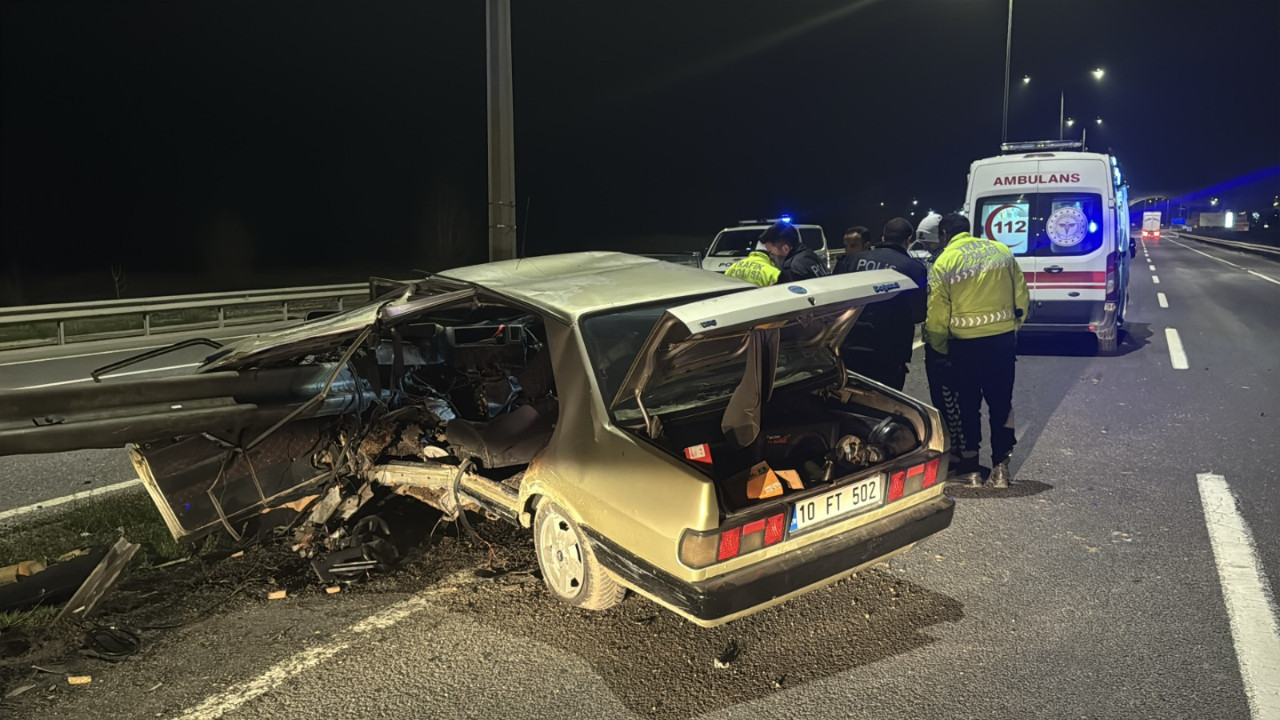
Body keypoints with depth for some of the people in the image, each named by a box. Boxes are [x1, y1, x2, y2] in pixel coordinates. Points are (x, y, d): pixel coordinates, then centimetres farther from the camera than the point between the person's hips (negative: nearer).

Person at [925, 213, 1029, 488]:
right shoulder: (1001, 250, 5)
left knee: (968, 404, 11)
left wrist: (938, 347, 7)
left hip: (966, 344, -3)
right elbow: (1022, 297, 6)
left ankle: (970, 467, 18)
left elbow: (937, 316, -7)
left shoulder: (944, 263, -6)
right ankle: (1001, 467, 15)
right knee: (1001, 403, 13)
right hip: (1003, 339, 3)